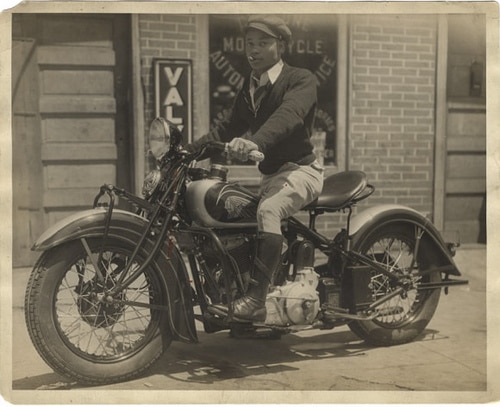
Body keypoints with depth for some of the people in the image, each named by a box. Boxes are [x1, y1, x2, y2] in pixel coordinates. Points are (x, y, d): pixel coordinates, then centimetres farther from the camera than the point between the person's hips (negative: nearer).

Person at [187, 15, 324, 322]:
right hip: (271, 174, 8)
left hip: (300, 169, -8)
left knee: (267, 211, -35)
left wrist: (254, 142, -48)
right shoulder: (249, 89, 15)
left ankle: (256, 298, -35)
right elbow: (229, 127, 8)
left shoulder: (301, 80, -9)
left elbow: (288, 115, -30)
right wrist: (190, 150, -6)